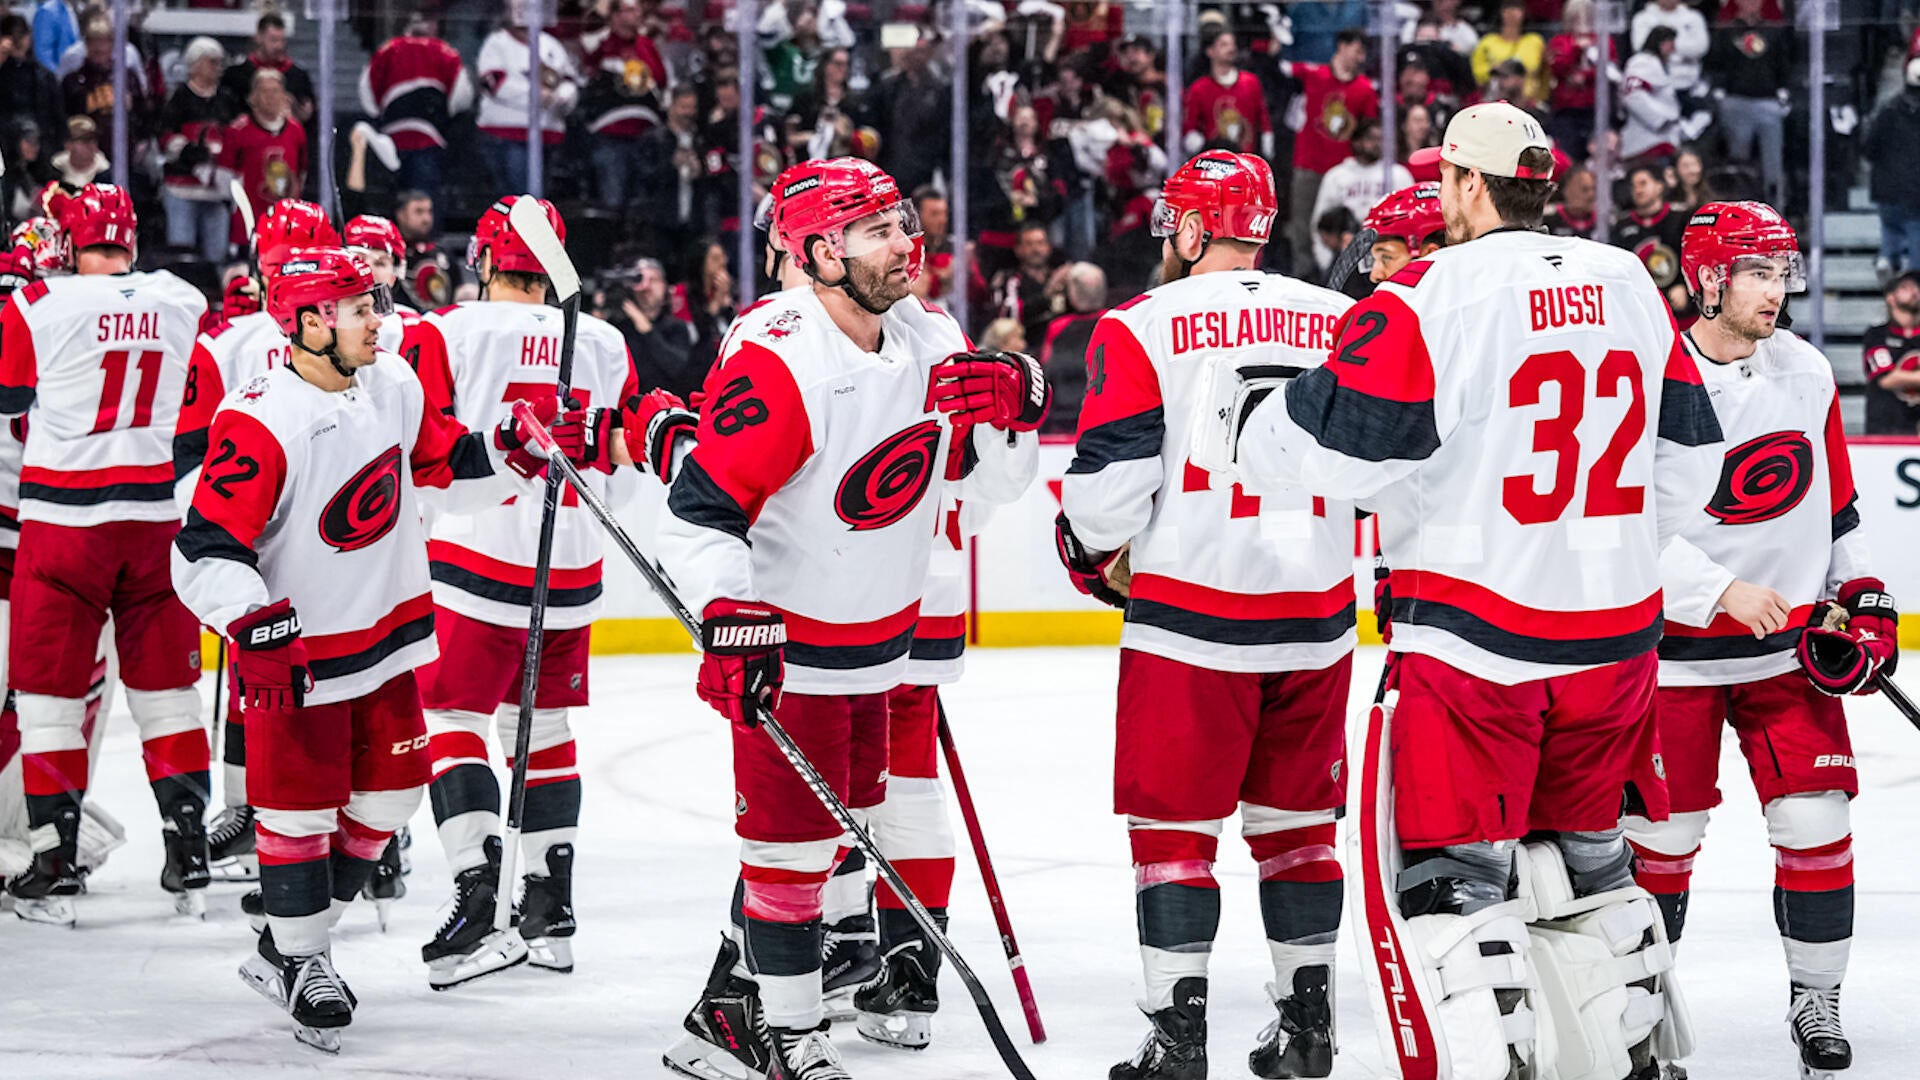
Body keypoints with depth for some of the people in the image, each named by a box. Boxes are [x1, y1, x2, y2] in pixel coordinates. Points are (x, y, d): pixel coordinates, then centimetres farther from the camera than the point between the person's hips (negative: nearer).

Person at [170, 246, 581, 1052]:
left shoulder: (394, 386, -1)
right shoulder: (260, 424, -24)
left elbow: (442, 460, 15)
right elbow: (206, 551, -25)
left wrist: (516, 450, -3)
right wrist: (258, 628, -37)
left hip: (385, 636, 8)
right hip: (296, 652, -8)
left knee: (388, 795, 13)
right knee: (301, 807, 0)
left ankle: (288, 946, 27)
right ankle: (298, 962, 19)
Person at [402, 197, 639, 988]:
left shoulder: (446, 335, -8)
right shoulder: (604, 344, 4)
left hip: (476, 562, -4)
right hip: (572, 568, 5)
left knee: (453, 722, 0)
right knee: (544, 729, 15)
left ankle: (478, 894, -17)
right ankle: (551, 912, 16)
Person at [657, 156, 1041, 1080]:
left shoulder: (932, 341, -1)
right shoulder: (776, 360, -24)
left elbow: (991, 480, 7)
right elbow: (700, 511, -24)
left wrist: (1009, 410, -13)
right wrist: (731, 619, -35)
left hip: (878, 635, 8)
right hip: (785, 640, -8)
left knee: (827, 824, 17)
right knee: (790, 838, -2)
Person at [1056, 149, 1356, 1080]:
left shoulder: (1142, 329, -7)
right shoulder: (1342, 323, 5)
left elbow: (1110, 475, -9)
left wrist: (1093, 551, 11)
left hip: (1188, 615, -4)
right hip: (1315, 616, 4)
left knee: (1173, 821, 4)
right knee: (1296, 818, 16)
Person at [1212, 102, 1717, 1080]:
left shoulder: (1429, 295, -13)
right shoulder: (1628, 286, 7)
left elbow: (1342, 444, -14)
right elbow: (1688, 450, 14)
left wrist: (1242, 437, 6)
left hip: (1472, 626, -6)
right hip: (1614, 632, 6)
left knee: (1442, 867, -1)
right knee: (1582, 853, 21)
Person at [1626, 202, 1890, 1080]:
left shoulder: (1807, 374, 4)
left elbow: (1835, 498, 16)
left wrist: (1861, 596, 10)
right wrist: (1721, 591, -22)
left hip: (1792, 645, 4)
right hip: (1676, 651, -4)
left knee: (1815, 824, -2)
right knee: (1663, 833, 3)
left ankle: (1816, 999, 12)